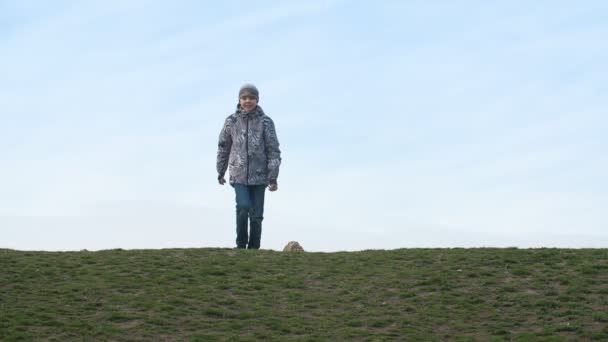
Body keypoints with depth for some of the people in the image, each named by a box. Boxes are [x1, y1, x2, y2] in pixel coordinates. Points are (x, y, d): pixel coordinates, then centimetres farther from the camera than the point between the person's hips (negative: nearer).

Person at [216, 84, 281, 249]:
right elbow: (223, 147, 15)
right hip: (239, 176, 0)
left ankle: (253, 249, 14)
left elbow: (273, 150, -1)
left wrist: (273, 177, -6)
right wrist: (220, 172, 19)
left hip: (259, 176, 0)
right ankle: (241, 245, -5)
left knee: (256, 215, 2)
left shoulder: (265, 122, -1)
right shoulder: (231, 121, 4)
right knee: (243, 206, -21)